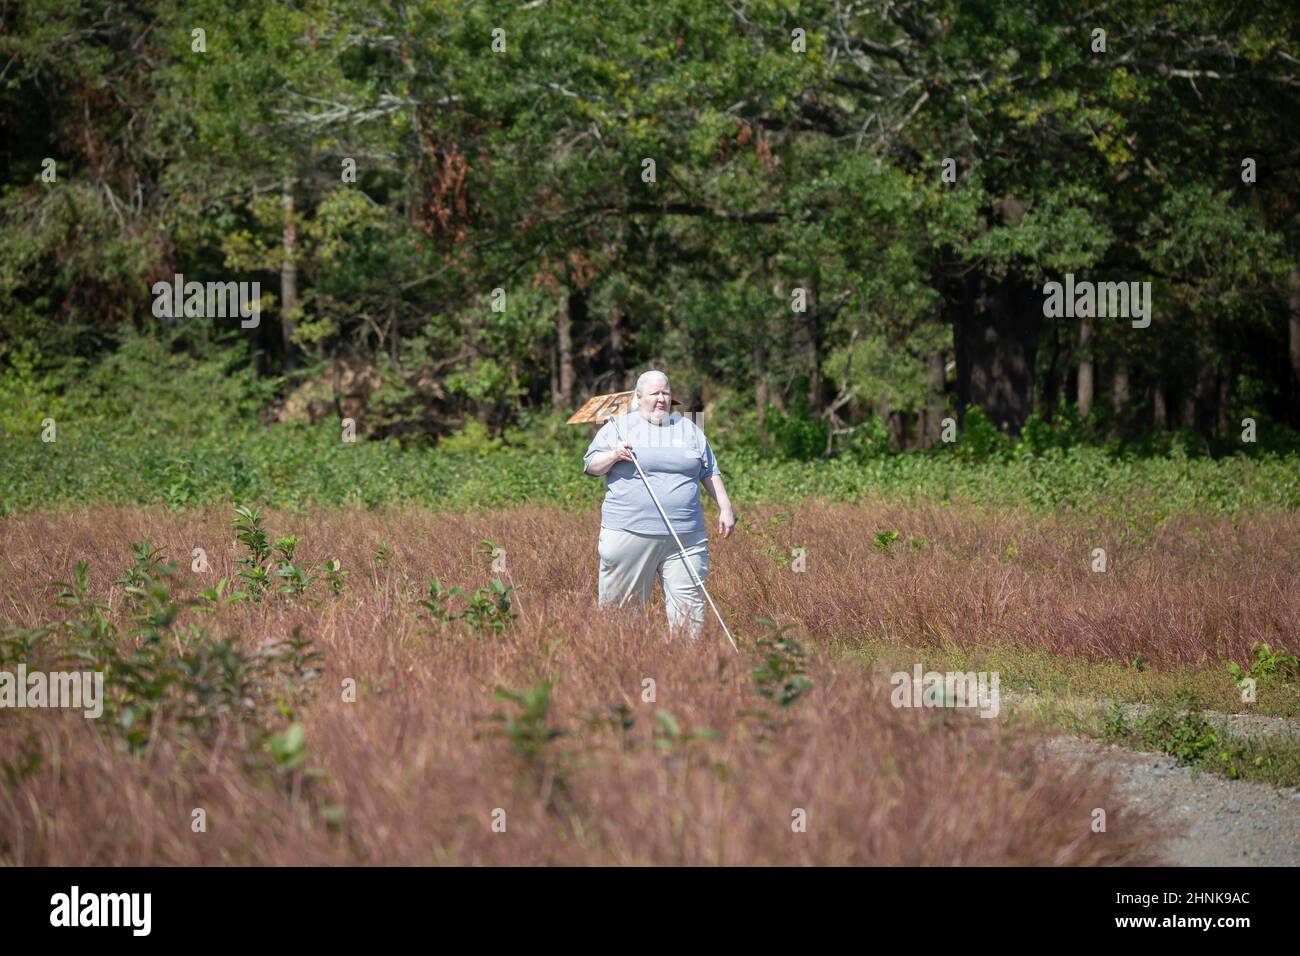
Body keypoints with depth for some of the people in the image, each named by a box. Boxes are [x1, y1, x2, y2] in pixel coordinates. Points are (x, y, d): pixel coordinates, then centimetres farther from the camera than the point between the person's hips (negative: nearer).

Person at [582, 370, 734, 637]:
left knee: (689, 603, -4)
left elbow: (710, 473, 21)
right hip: (630, 532, -2)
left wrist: (725, 508, 14)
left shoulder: (688, 429, 18)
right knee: (622, 604, -2)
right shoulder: (618, 427, 8)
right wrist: (614, 455, -12)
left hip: (686, 536, 2)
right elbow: (591, 465, 7)